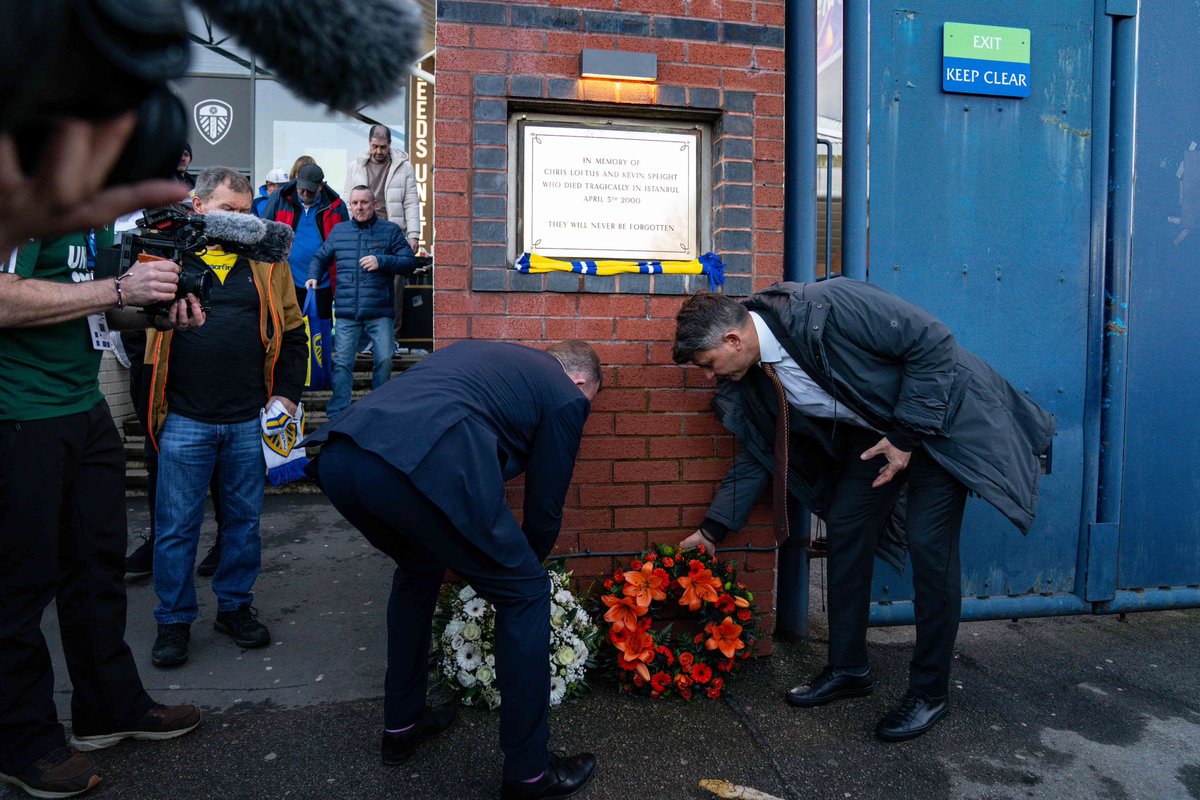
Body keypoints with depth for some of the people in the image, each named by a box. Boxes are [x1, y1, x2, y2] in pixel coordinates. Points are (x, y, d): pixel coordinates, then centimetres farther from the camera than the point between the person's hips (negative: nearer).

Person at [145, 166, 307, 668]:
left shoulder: (265, 260, 8)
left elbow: (292, 331, 10)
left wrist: (287, 393, 2)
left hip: (251, 420, 2)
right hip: (185, 421, -1)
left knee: (244, 519, 13)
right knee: (176, 525, 7)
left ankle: (235, 607, 30)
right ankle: (174, 620, 24)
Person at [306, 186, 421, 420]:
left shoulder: (390, 231, 6)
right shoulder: (338, 231, 14)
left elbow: (410, 263, -1)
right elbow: (320, 258, 25)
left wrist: (381, 261, -14)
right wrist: (313, 277, 6)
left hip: (379, 312, -2)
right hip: (346, 312, 2)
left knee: (384, 360, -2)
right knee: (342, 363, 0)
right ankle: (338, 414, 6)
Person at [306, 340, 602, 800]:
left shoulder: (484, 355, 36)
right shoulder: (566, 396, 17)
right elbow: (544, 507, 19)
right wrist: (525, 566, 41)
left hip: (337, 457, 8)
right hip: (426, 465, -8)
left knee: (418, 570, 33)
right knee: (525, 594, 12)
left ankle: (401, 726, 44)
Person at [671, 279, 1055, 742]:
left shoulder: (827, 308, -32)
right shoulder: (753, 380, -8)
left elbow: (932, 342, -25)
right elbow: (757, 452, 5)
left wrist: (906, 434, -23)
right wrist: (712, 530, 5)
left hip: (942, 413, -7)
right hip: (875, 429, 7)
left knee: (928, 543, -10)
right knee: (845, 526, 2)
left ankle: (930, 691, 6)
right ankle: (847, 668, 17)